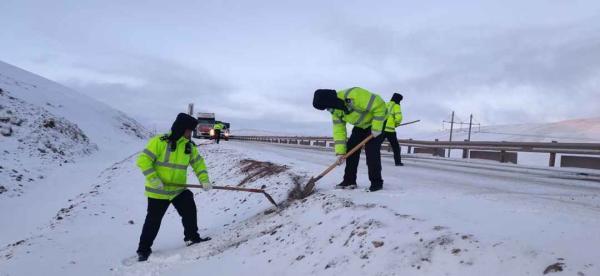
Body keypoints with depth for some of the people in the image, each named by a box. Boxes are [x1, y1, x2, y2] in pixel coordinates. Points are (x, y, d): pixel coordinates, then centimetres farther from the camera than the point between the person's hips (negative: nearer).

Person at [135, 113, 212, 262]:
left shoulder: (189, 146, 0)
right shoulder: (159, 142, -19)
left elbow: (198, 163, 8)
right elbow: (143, 160, -20)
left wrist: (204, 180, -6)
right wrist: (153, 178, -27)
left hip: (179, 189, 5)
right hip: (158, 191, -5)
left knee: (190, 211, -2)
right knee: (153, 221, 6)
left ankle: (192, 237, 20)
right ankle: (144, 249, 23)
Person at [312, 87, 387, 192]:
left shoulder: (354, 95, -38)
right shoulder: (336, 111, -10)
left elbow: (380, 105, -34)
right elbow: (339, 131, -6)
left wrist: (376, 128, -28)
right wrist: (340, 152, -14)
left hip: (378, 122, -8)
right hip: (361, 125, 8)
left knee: (371, 150, -18)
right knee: (351, 148, -1)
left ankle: (376, 182, -7)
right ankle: (349, 181, 7)